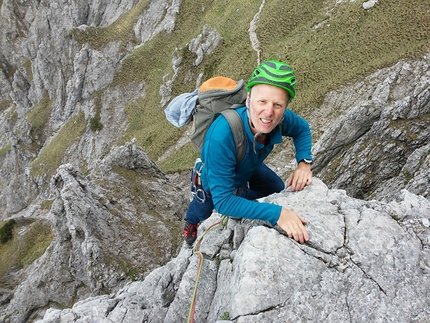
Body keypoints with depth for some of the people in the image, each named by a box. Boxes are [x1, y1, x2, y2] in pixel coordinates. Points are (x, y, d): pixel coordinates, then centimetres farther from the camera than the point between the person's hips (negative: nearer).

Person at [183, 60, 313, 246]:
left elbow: (302, 129, -7)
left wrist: (304, 162, -25)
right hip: (213, 180, -3)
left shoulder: (282, 119, -32)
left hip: (250, 169, 4)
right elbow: (223, 201, -46)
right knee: (203, 213, 26)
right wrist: (276, 213, -52)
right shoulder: (221, 136, -49)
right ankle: (191, 223, 63)